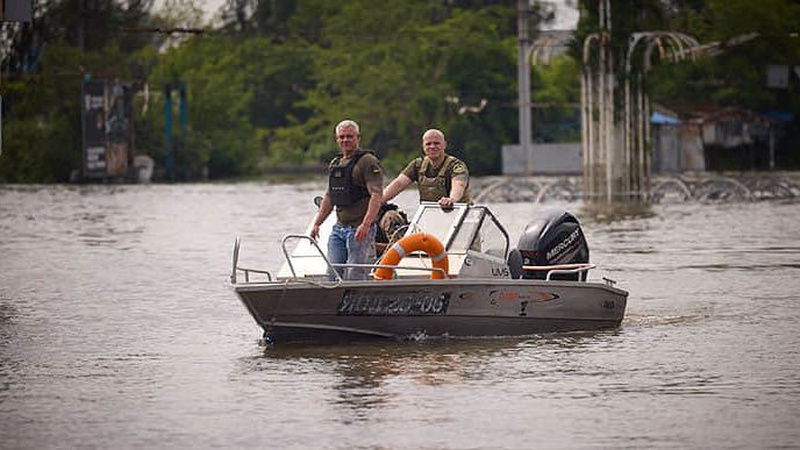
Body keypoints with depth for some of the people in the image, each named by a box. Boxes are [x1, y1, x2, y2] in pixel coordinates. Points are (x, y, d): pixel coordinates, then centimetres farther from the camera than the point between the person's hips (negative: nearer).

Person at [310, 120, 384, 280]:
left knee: (355, 277, -10)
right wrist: (316, 223, 18)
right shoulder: (334, 164, 17)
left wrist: (366, 225, -28)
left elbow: (377, 196, -17)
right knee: (333, 275, 3)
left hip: (360, 230, -8)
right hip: (339, 228, 8)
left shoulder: (368, 162, -8)